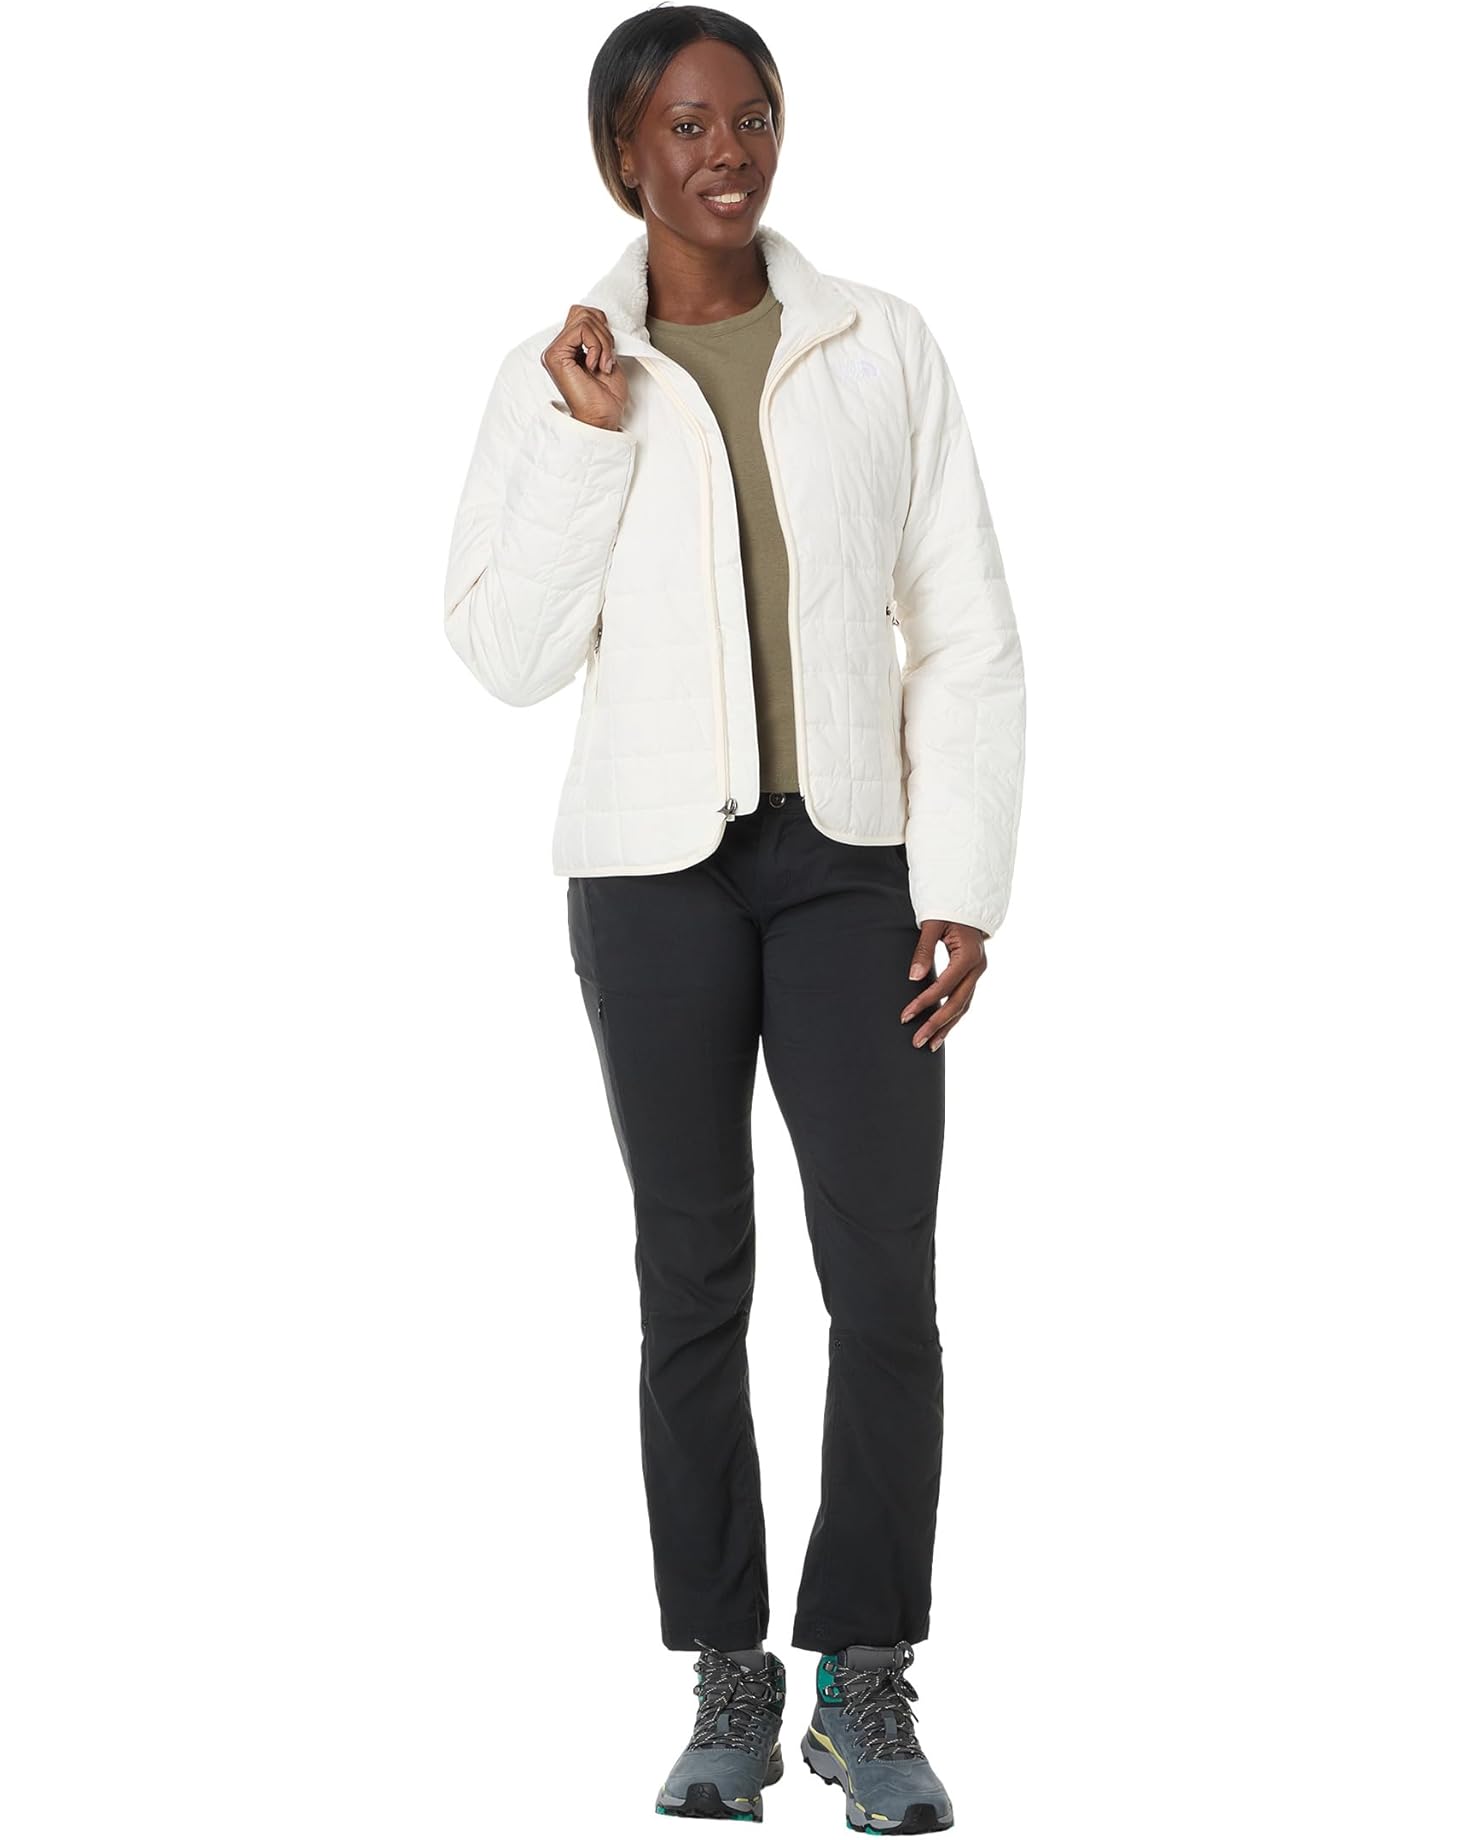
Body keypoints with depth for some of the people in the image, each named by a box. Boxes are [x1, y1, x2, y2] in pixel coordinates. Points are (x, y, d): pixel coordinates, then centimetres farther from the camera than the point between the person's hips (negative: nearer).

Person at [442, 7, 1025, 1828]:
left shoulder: (882, 346, 2)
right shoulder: (554, 379, 2)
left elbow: (965, 633, 1)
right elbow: (509, 652, -4)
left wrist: (963, 891, -5)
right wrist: (590, 436, -13)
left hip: (850, 860, 0)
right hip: (654, 864, 0)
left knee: (885, 1278, -7)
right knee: (695, 1277, 4)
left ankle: (868, 1691, 4)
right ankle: (727, 1686, 14)